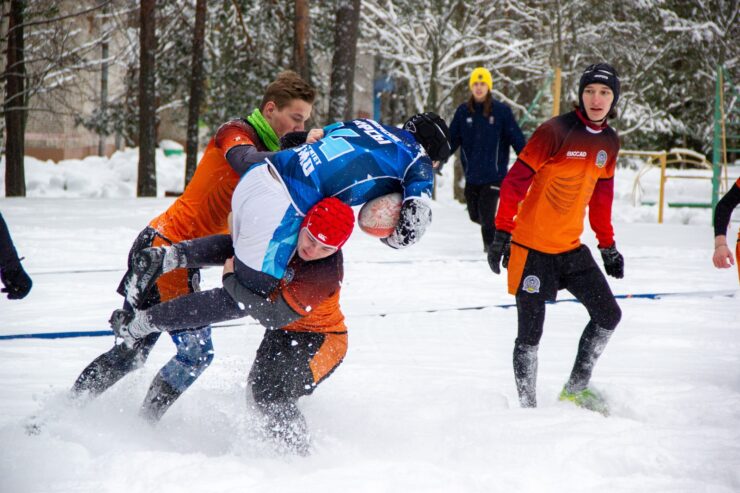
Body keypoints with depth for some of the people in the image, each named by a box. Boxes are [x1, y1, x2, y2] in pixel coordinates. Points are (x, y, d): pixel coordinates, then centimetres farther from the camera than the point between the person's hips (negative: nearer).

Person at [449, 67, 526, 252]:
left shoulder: (501, 111, -5)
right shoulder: (463, 111, 4)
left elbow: (516, 138, -5)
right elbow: (452, 139, 4)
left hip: (494, 173, -4)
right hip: (471, 174, 4)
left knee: (486, 214, -12)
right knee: (475, 214, 13)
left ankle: (491, 244, 9)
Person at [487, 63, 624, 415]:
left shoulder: (609, 142, 6)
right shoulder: (555, 132, -16)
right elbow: (516, 181, -14)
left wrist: (608, 245, 20)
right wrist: (501, 233, -15)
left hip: (571, 248, 7)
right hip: (533, 248, -7)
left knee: (609, 315, 6)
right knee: (530, 334, -4)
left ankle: (577, 386, 21)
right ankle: (528, 406, 7)